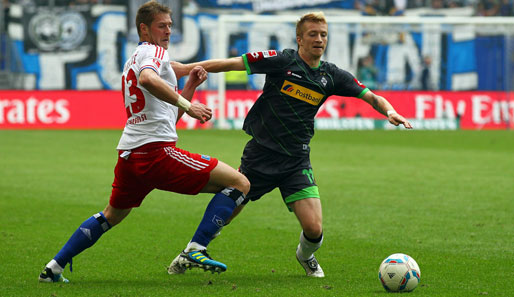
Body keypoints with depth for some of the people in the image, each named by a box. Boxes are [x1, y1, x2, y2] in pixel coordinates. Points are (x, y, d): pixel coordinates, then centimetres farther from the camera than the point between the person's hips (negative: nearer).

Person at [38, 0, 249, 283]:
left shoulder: (132, 61, 27)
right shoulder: (155, 51, -1)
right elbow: (148, 79, -28)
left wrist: (191, 84, 20)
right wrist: (187, 104, -25)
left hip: (128, 153, 9)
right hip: (156, 149, -9)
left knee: (112, 215, 31)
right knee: (239, 184, -9)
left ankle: (54, 267, 29)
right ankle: (196, 250, -15)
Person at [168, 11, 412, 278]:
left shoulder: (331, 76, 3)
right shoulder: (281, 61, -9)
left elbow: (371, 97, 6)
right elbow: (230, 64, -9)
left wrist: (389, 111, -15)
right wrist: (187, 68, -15)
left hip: (297, 161, 2)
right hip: (260, 154, -2)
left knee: (314, 229, -11)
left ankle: (305, 256, 26)